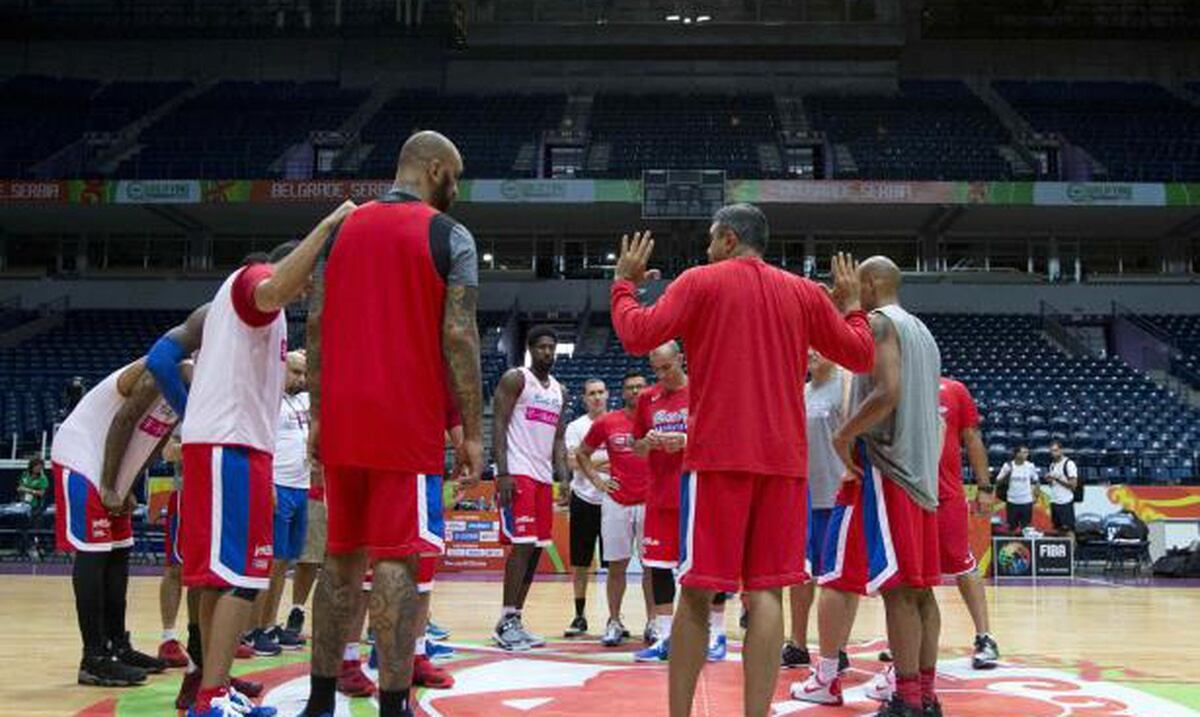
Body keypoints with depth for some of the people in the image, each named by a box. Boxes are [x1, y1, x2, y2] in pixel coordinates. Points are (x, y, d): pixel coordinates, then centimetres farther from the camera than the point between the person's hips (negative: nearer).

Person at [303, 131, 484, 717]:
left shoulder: (347, 226, 14)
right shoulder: (449, 235, -3)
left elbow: (317, 323, 11)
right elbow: (458, 334, -11)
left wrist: (319, 416, 14)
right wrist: (472, 432, -7)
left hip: (343, 420, 6)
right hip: (407, 424, -5)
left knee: (341, 557, 13)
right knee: (395, 560, -4)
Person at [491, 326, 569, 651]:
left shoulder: (559, 391, 18)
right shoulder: (515, 379, -3)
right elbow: (498, 426, -10)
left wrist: (563, 477, 6)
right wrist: (503, 473, -19)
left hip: (543, 476, 8)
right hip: (517, 473, -8)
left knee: (536, 549, 6)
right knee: (522, 545, -13)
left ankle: (515, 619, 13)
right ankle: (506, 622, -9)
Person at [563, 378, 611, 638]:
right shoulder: (576, 426, 3)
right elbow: (572, 462, -8)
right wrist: (600, 463, -17)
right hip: (584, 499, -1)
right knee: (579, 562, 4)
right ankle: (580, 616, 12)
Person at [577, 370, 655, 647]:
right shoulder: (606, 422, 4)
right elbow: (582, 454, 15)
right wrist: (597, 480, 4)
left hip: (650, 501, 0)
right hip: (617, 502, 0)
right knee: (616, 565, 3)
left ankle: (652, 622, 11)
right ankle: (614, 623, 11)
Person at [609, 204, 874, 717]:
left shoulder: (700, 281, 2)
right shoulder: (804, 293, 12)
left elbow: (637, 336, -5)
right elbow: (860, 356, 16)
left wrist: (624, 283, 12)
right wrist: (850, 305, 33)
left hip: (717, 454, -3)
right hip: (782, 458, 3)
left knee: (697, 592, 1)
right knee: (766, 591, 2)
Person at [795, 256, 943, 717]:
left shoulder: (878, 323, -8)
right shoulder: (921, 331, 21)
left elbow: (887, 392, -22)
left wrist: (844, 436, -13)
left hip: (884, 464, -9)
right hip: (920, 469, 9)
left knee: (895, 585, -9)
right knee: (918, 584, 8)